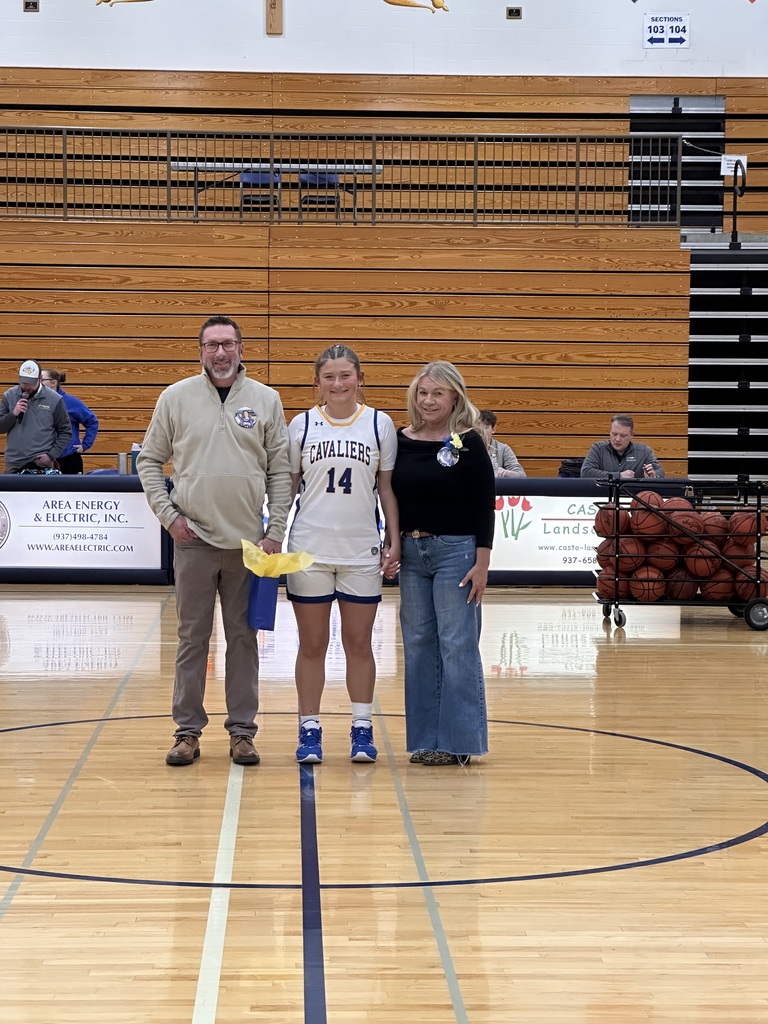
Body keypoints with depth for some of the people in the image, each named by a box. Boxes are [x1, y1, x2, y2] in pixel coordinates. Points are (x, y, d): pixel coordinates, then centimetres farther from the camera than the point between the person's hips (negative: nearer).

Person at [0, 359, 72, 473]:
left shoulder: (54, 399, -2)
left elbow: (65, 432, 2)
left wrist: (51, 455, -9)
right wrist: (13, 414, -12)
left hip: (42, 465, -2)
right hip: (13, 464, 2)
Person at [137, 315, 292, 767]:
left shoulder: (266, 400, 3)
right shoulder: (176, 397, 2)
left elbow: (281, 471, 5)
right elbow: (150, 461, 8)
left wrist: (276, 530, -2)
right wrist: (168, 514, -3)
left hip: (249, 541, 1)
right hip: (195, 539, -1)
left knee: (244, 637, 7)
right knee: (193, 637, 4)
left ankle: (242, 730, 15)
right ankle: (188, 730, 13)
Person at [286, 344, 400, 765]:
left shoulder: (380, 424, 2)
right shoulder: (302, 425, 2)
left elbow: (387, 487, 7)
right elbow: (286, 487, 7)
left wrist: (394, 541, 0)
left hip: (363, 551, 0)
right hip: (309, 550, 0)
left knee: (359, 643, 6)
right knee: (312, 644, 5)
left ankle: (362, 728, 15)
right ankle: (309, 730, 12)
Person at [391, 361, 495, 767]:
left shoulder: (469, 443, -5)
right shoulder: (401, 441, 7)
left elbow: (485, 505, -6)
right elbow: (392, 499, 11)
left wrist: (482, 563, -11)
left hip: (456, 551, -5)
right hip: (411, 551, 5)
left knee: (457, 646, -3)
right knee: (418, 645, 8)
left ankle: (460, 740, 5)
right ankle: (425, 739, 16)